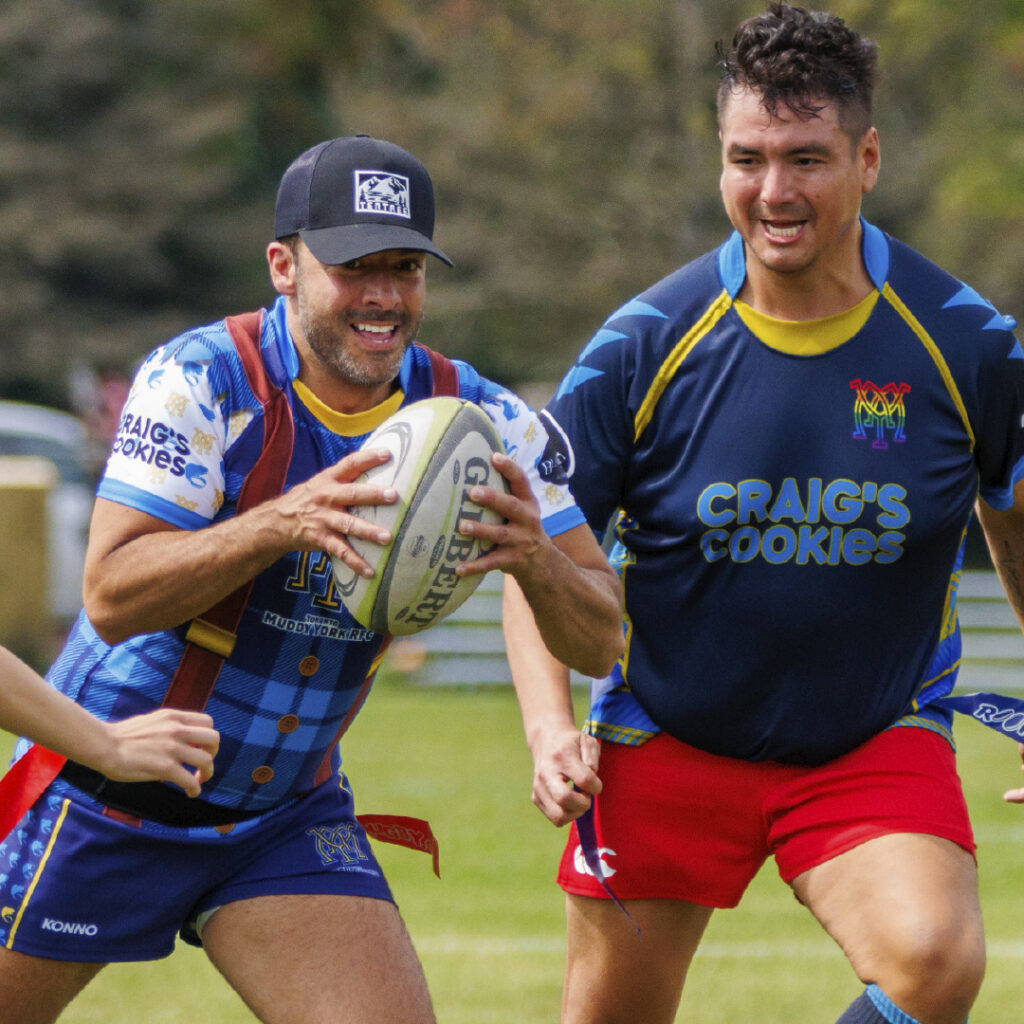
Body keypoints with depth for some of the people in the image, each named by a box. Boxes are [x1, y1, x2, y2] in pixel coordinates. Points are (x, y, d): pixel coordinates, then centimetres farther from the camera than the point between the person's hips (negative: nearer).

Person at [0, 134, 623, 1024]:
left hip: (289, 818, 3)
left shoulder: (480, 422, -7)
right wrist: (285, 523, -39)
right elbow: (110, 598, -26)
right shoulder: (201, 381, -18)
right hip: (107, 804, -3)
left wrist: (534, 558, -30)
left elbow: (599, 642, -7)